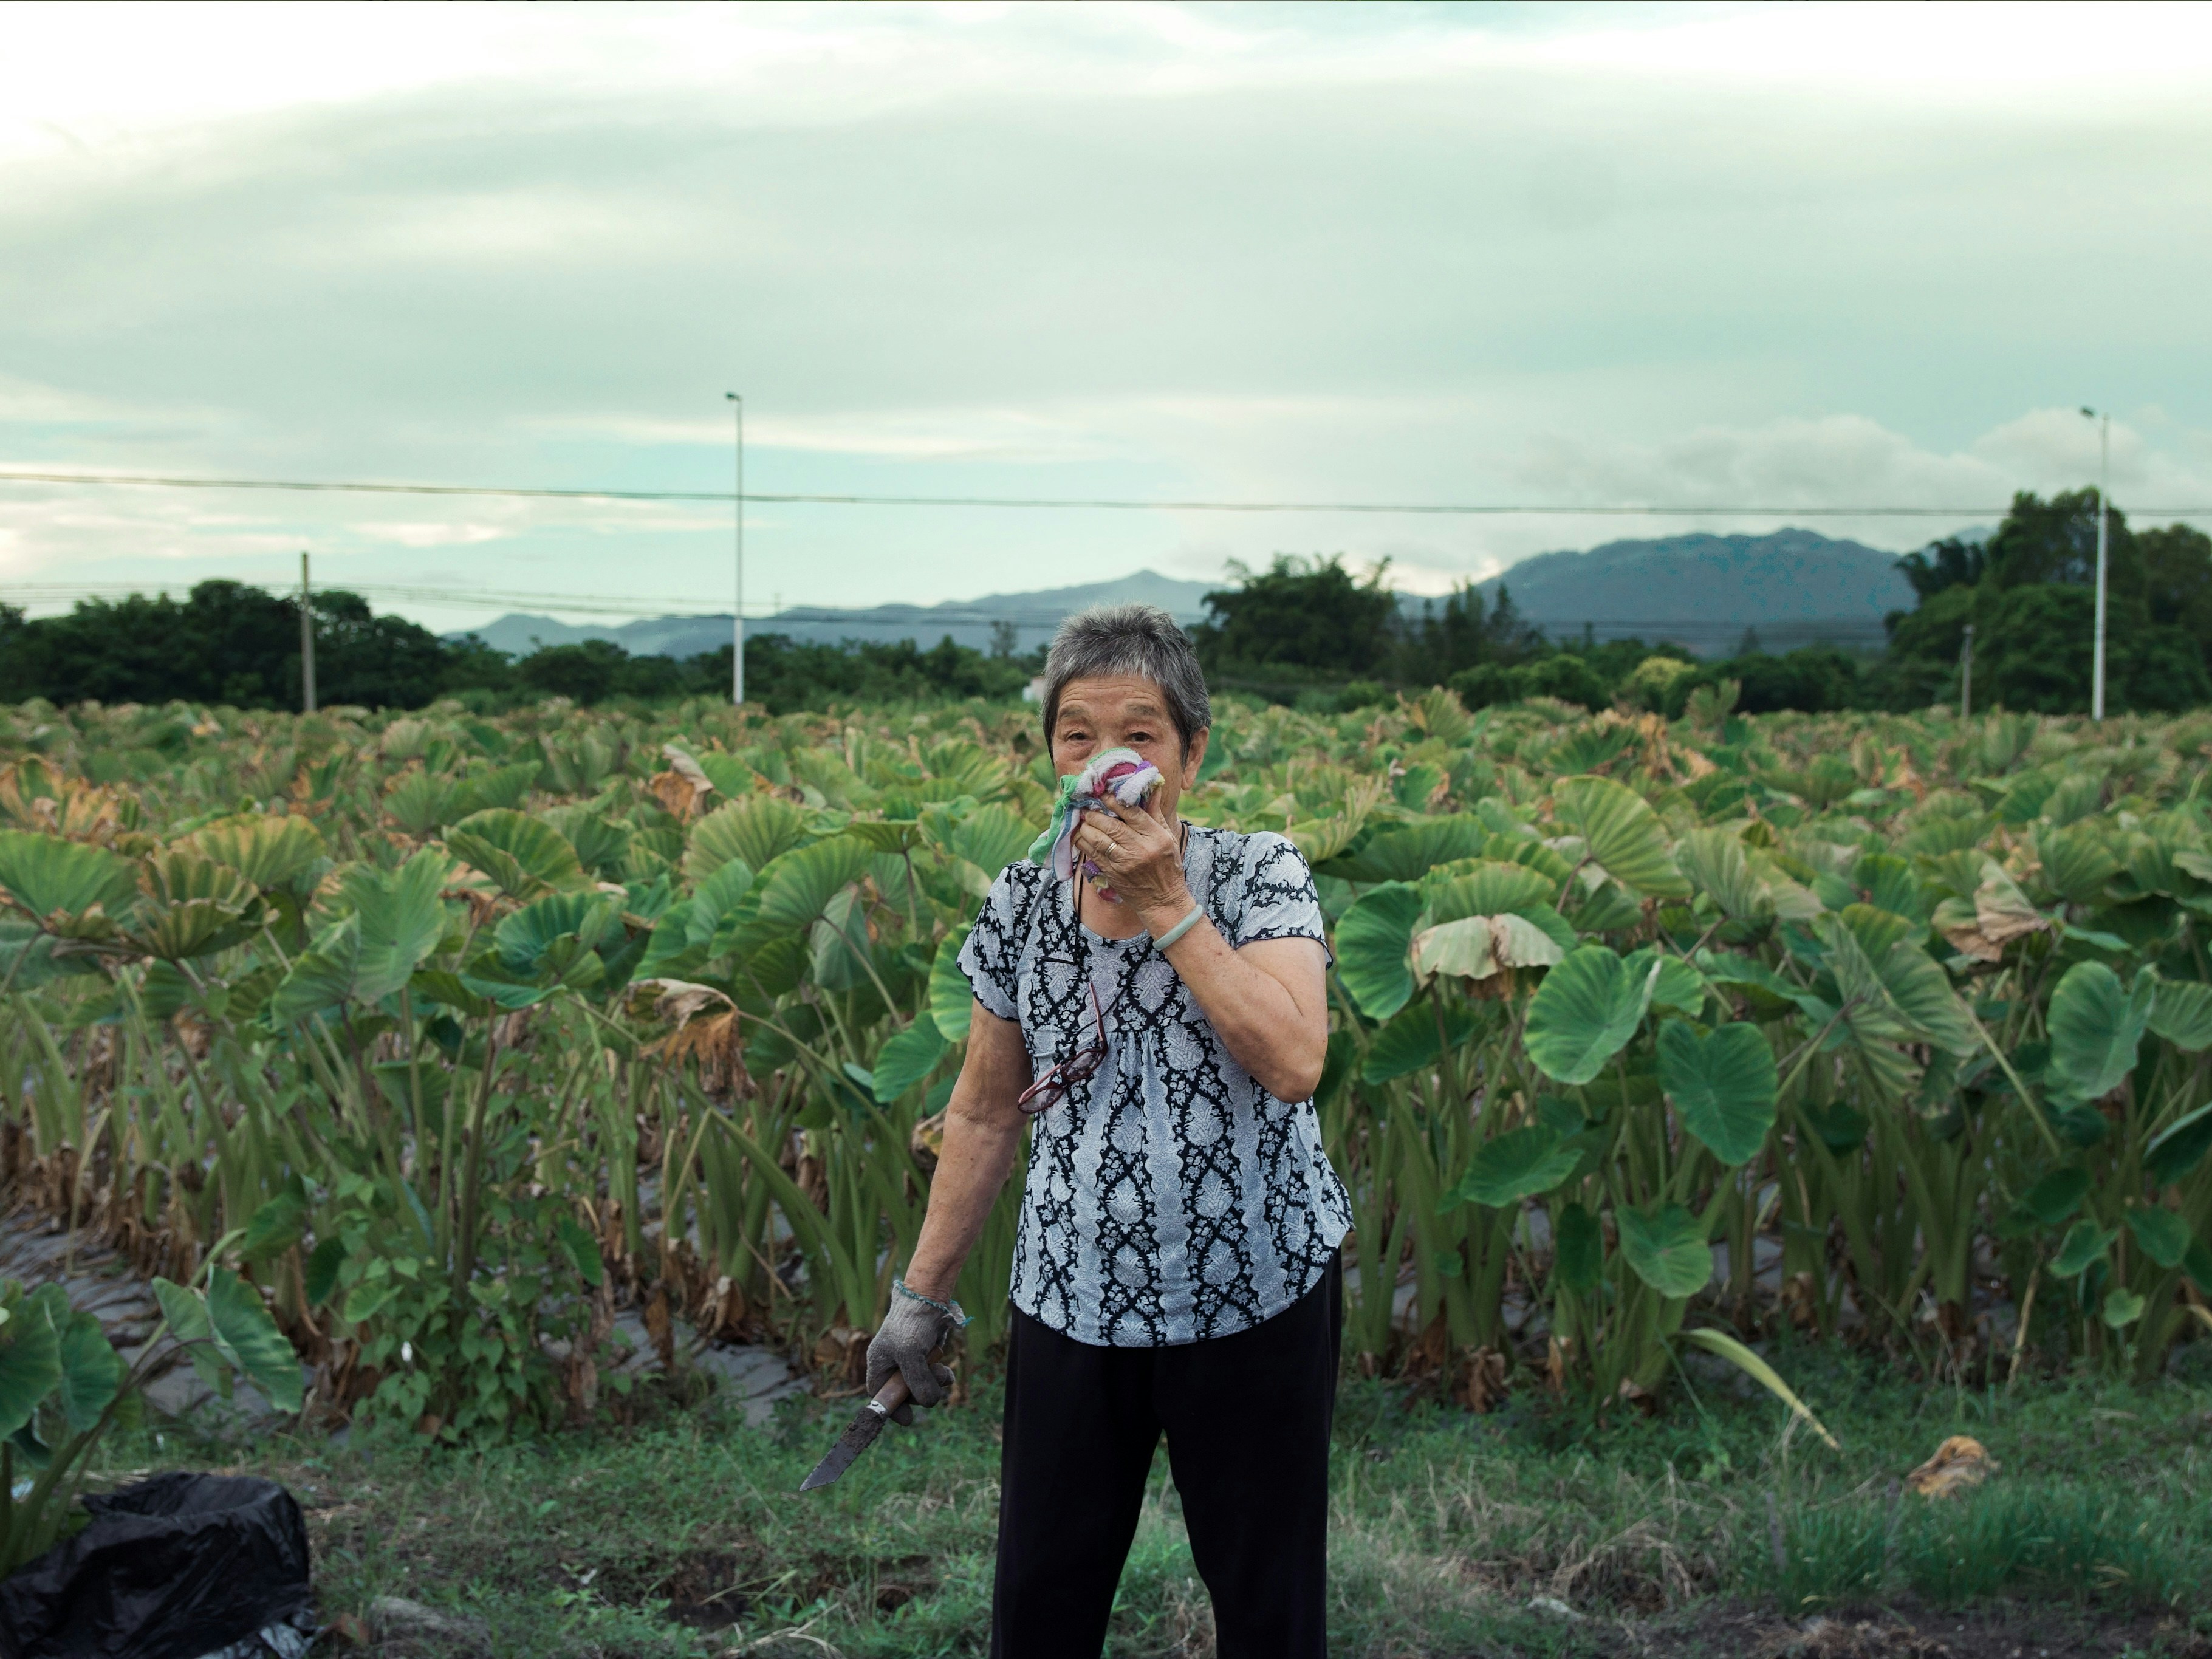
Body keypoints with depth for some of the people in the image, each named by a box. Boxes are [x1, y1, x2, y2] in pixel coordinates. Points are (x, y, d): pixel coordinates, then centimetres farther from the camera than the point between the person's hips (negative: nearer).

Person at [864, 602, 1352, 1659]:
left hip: (1257, 1295, -2)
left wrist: (1166, 905, -22)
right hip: (1075, 1298, 3)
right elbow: (984, 1114, 9)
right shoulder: (1022, 905, 0)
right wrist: (922, 1294, 11)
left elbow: (1293, 1063, -23)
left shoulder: (1260, 876, -8)